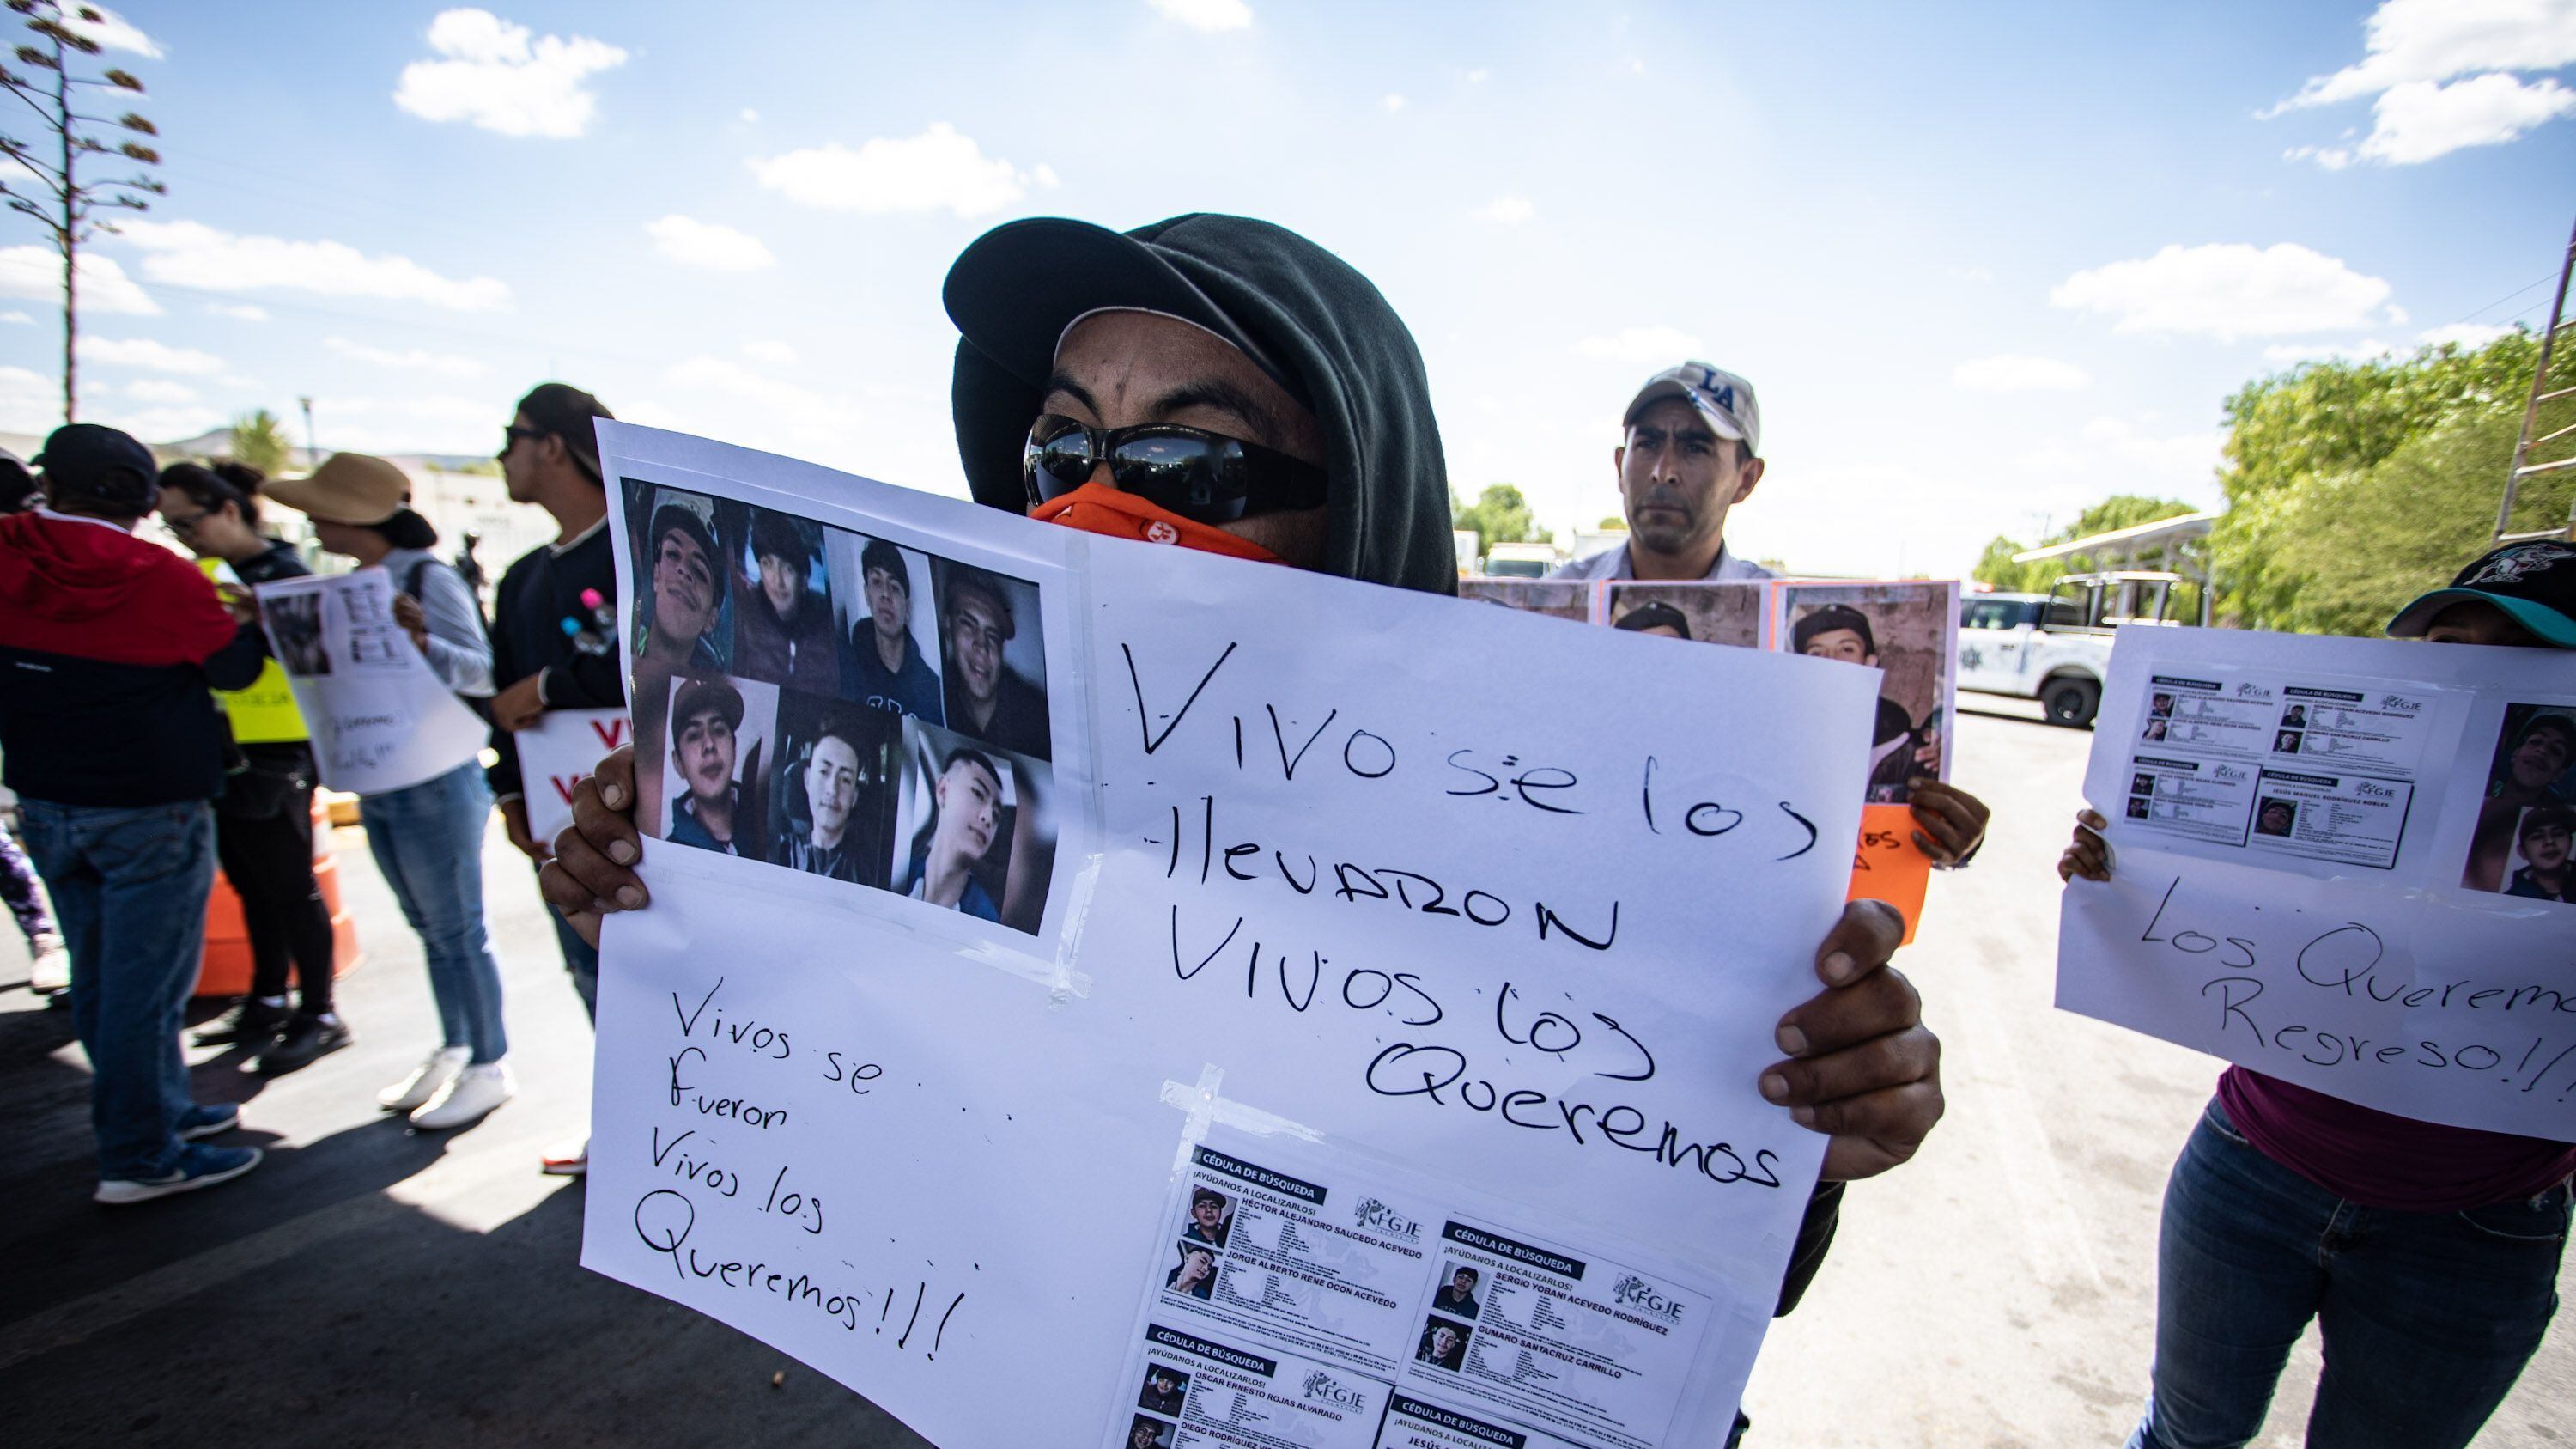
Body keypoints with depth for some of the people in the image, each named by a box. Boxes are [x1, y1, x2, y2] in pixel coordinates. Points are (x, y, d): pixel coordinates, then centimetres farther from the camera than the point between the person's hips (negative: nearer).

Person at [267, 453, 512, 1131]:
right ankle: (453, 1051, 29)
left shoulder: (430, 578, -13)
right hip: (376, 784, 8)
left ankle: (489, 1066, 13)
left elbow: (483, 672, -17)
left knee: (457, 929, 1)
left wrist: (422, 640, -33)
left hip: (437, 783, -8)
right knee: (430, 928, 17)